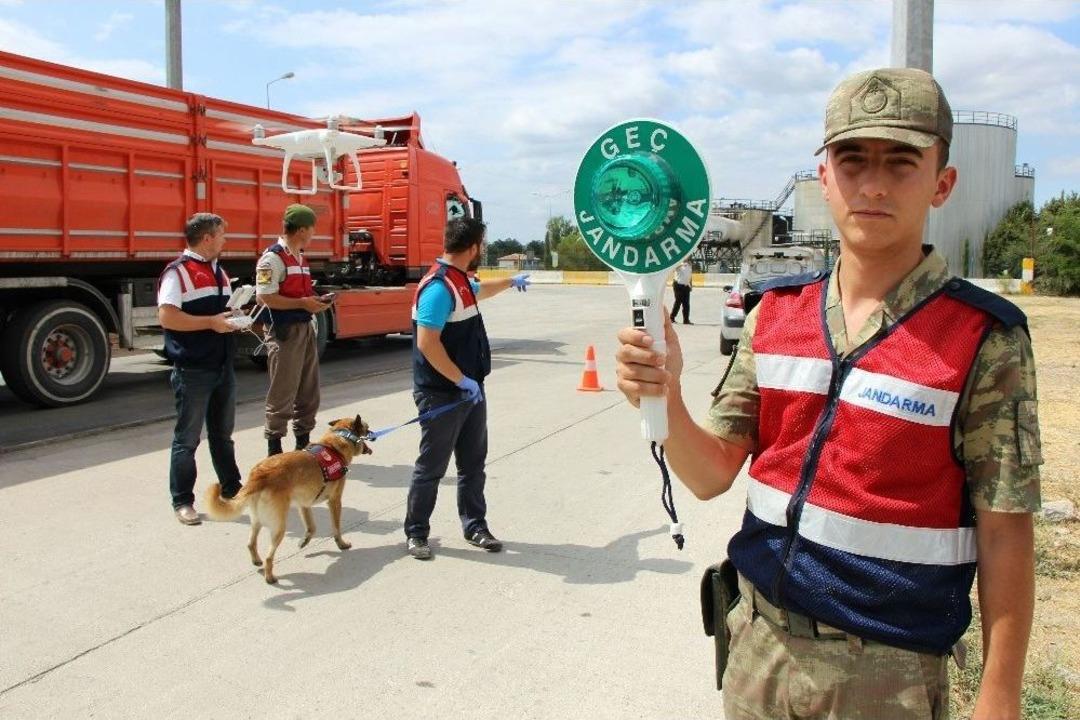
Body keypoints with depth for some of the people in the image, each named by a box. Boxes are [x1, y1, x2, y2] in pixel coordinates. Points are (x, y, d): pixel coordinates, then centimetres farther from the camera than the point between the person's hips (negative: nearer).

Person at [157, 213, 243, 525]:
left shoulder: (218, 271, 16)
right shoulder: (178, 271, -11)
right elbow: (167, 316, -21)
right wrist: (211, 322, -20)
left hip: (223, 367, 8)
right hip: (193, 370, -8)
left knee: (223, 433, 18)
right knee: (187, 438, 1)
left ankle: (231, 489, 29)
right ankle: (182, 501, 11)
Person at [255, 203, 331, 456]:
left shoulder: (300, 257, 14)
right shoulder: (273, 258, -14)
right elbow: (265, 297, -21)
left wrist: (314, 301, 6)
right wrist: (302, 303, -21)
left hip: (306, 328, 9)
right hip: (284, 331, -9)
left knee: (308, 390, 14)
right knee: (282, 393, -2)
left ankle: (303, 443, 26)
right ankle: (274, 449, 8)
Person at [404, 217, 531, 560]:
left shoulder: (460, 280, 10)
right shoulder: (439, 287, -22)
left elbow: (479, 291, 36)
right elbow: (427, 344, -27)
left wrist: (511, 281, 51)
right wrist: (461, 380, -23)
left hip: (470, 390, 9)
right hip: (443, 395, -9)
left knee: (473, 463, 14)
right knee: (432, 467, 3)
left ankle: (475, 526, 26)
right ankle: (416, 532, 18)